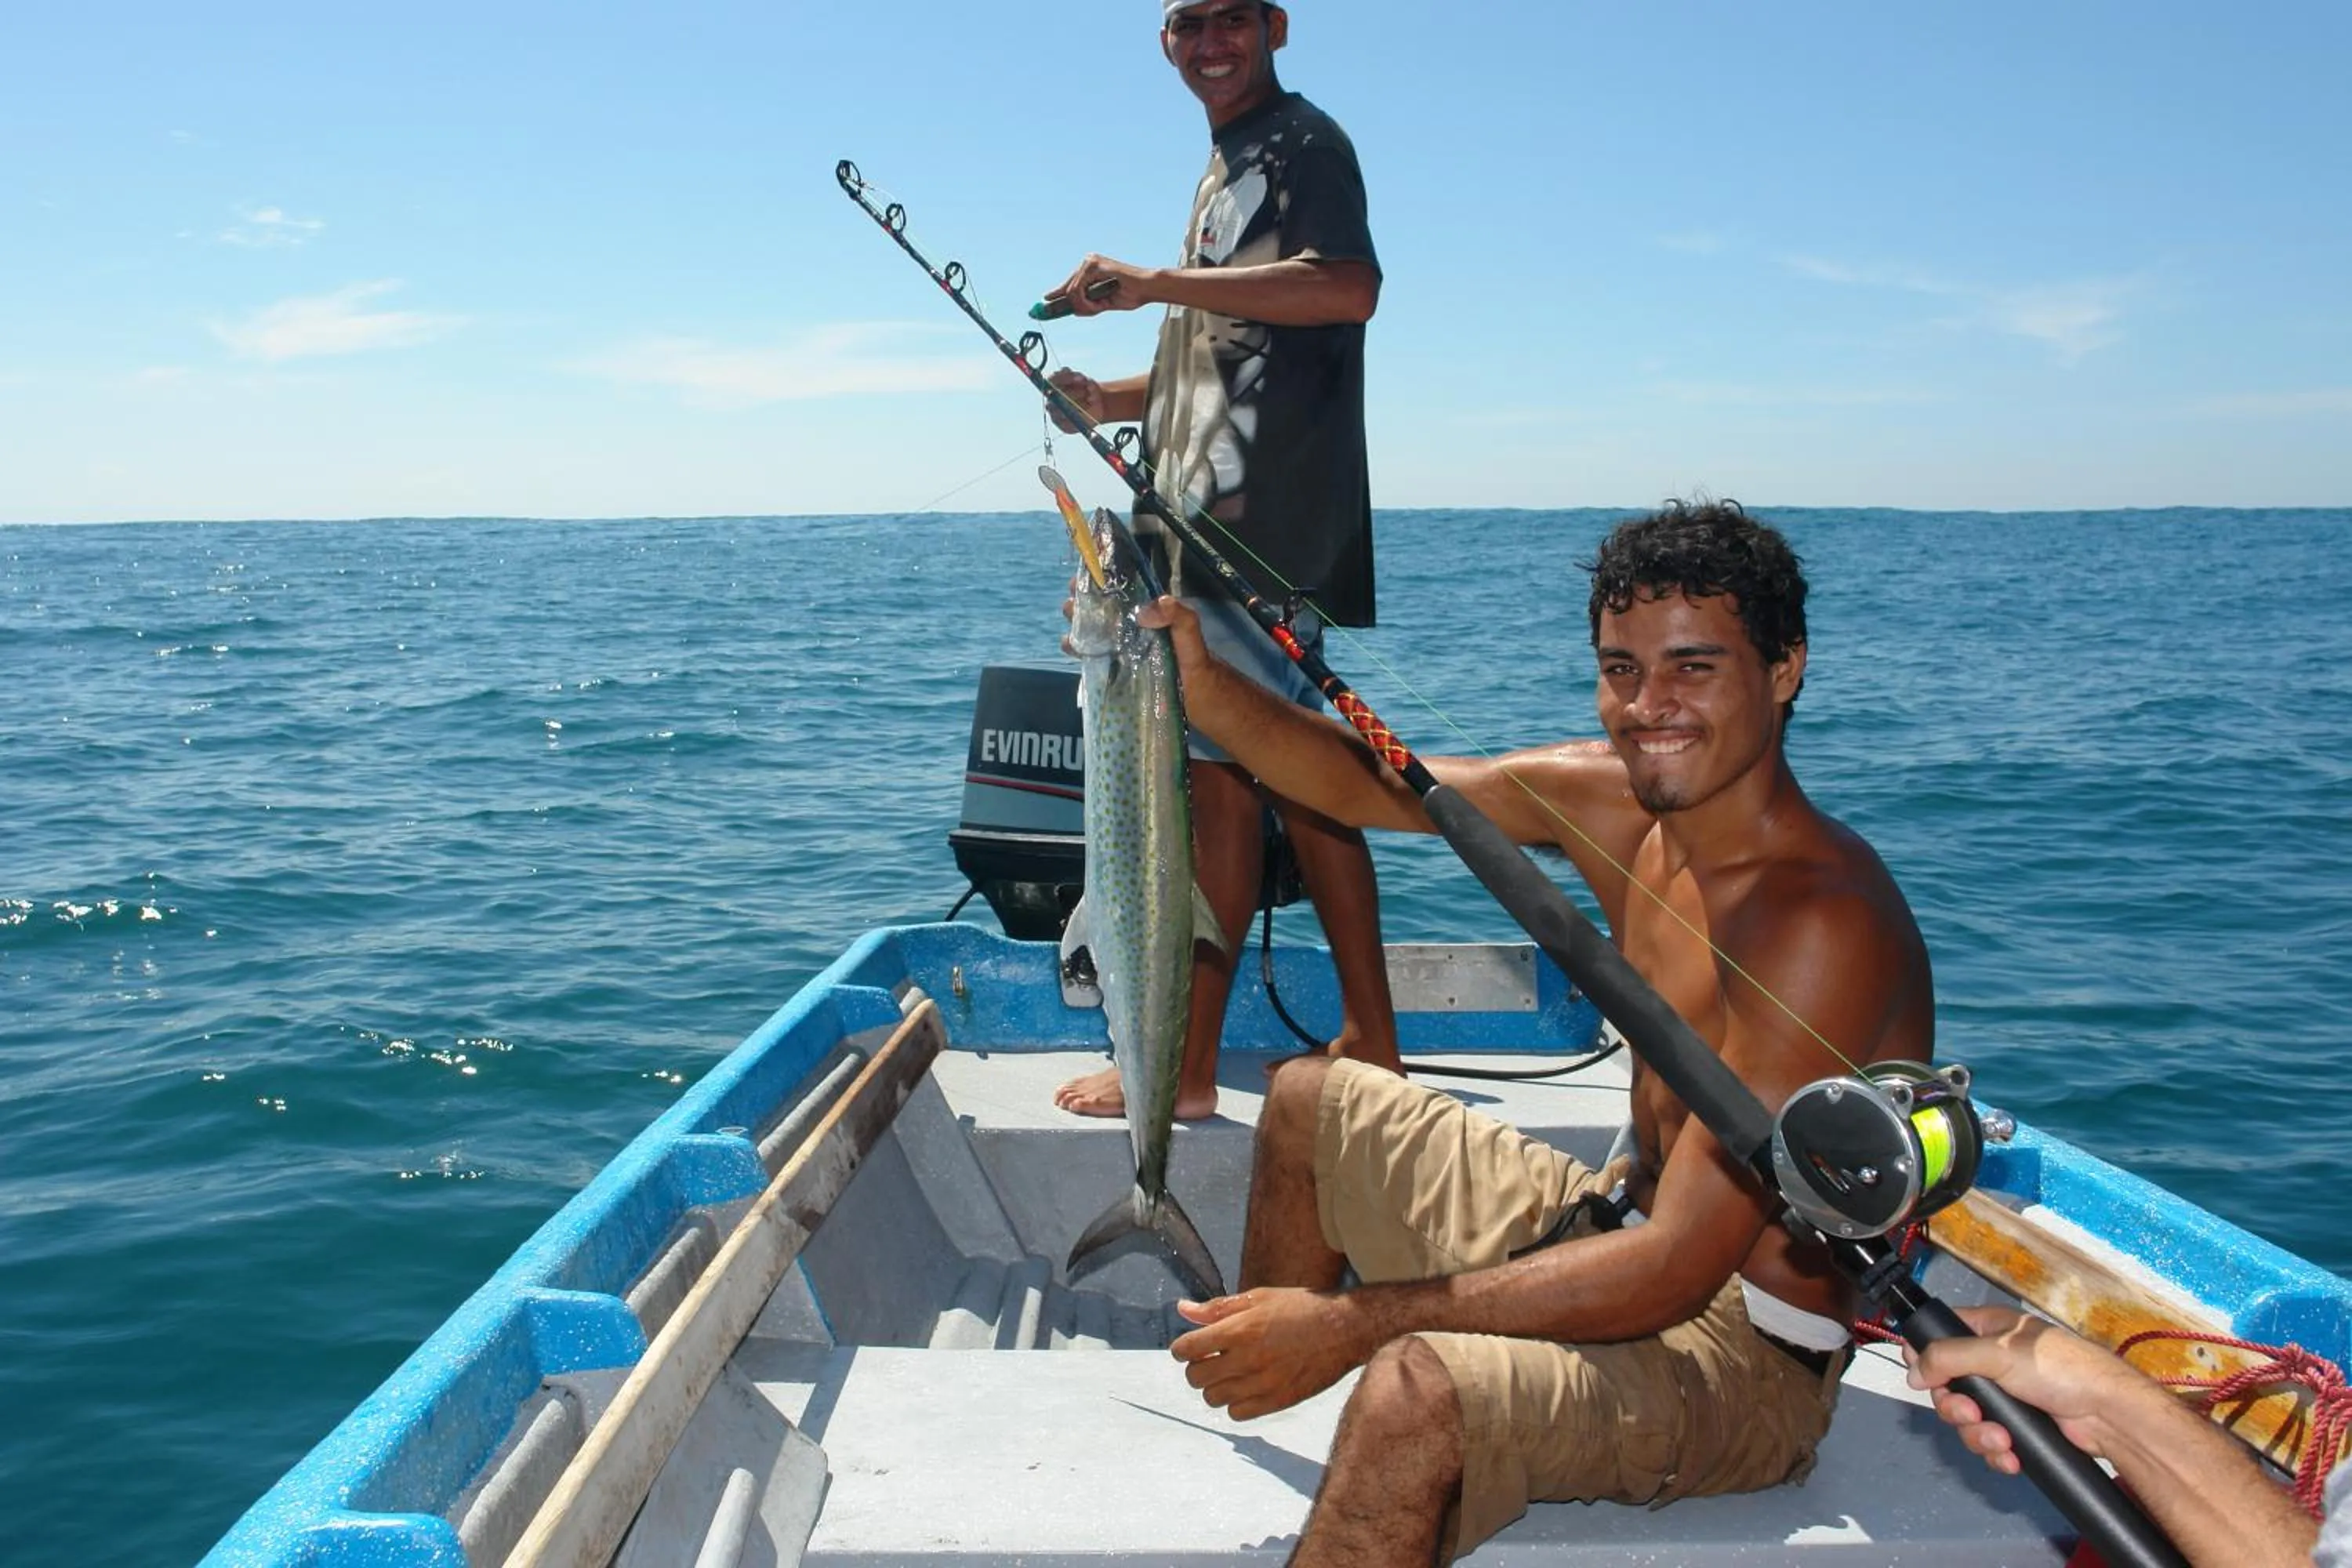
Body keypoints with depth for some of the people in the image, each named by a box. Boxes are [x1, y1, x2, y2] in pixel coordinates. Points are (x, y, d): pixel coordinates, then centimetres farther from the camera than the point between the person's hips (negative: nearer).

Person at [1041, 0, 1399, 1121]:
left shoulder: (1301, 142, -2)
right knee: (1300, 780, 11)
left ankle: (1183, 1069, -2)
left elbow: (1349, 287, -22)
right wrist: (1112, 401, 12)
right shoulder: (1227, 172, 26)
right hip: (1220, 530, 10)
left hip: (1265, 531, -10)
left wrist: (1153, 284, -21)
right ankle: (1372, 1040, 18)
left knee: (1225, 782, -8)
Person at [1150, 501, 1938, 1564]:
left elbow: (1681, 1266, -31)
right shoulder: (1614, 802, -3)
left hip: (1742, 1350, -9)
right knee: (1310, 1101, 20)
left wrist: (1355, 1321, -33)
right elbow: (1364, 785, 4)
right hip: (1619, 1228, 9)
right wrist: (1200, 681, -13)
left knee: (1416, 1391, -38)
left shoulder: (1825, 925, -27)